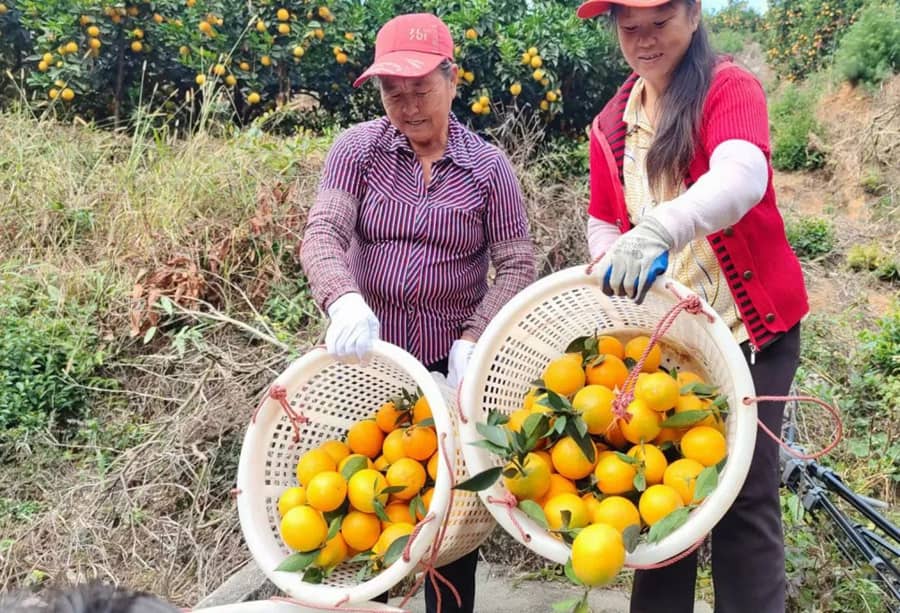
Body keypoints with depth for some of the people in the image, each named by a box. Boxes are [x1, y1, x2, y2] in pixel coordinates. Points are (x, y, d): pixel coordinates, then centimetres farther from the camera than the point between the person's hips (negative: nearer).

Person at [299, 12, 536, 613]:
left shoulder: (488, 167, -4)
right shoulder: (358, 148, -3)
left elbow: (516, 265, -3)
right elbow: (323, 232, -14)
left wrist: (473, 338, -17)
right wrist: (344, 299, -35)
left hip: (451, 363, 0)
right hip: (367, 356, 1)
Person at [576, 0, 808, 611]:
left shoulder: (730, 87, -8)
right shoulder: (613, 121, 8)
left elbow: (742, 178, -28)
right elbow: (604, 222, 12)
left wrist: (659, 228, -46)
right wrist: (612, 272, -8)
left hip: (748, 328, -4)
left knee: (743, 494, 0)